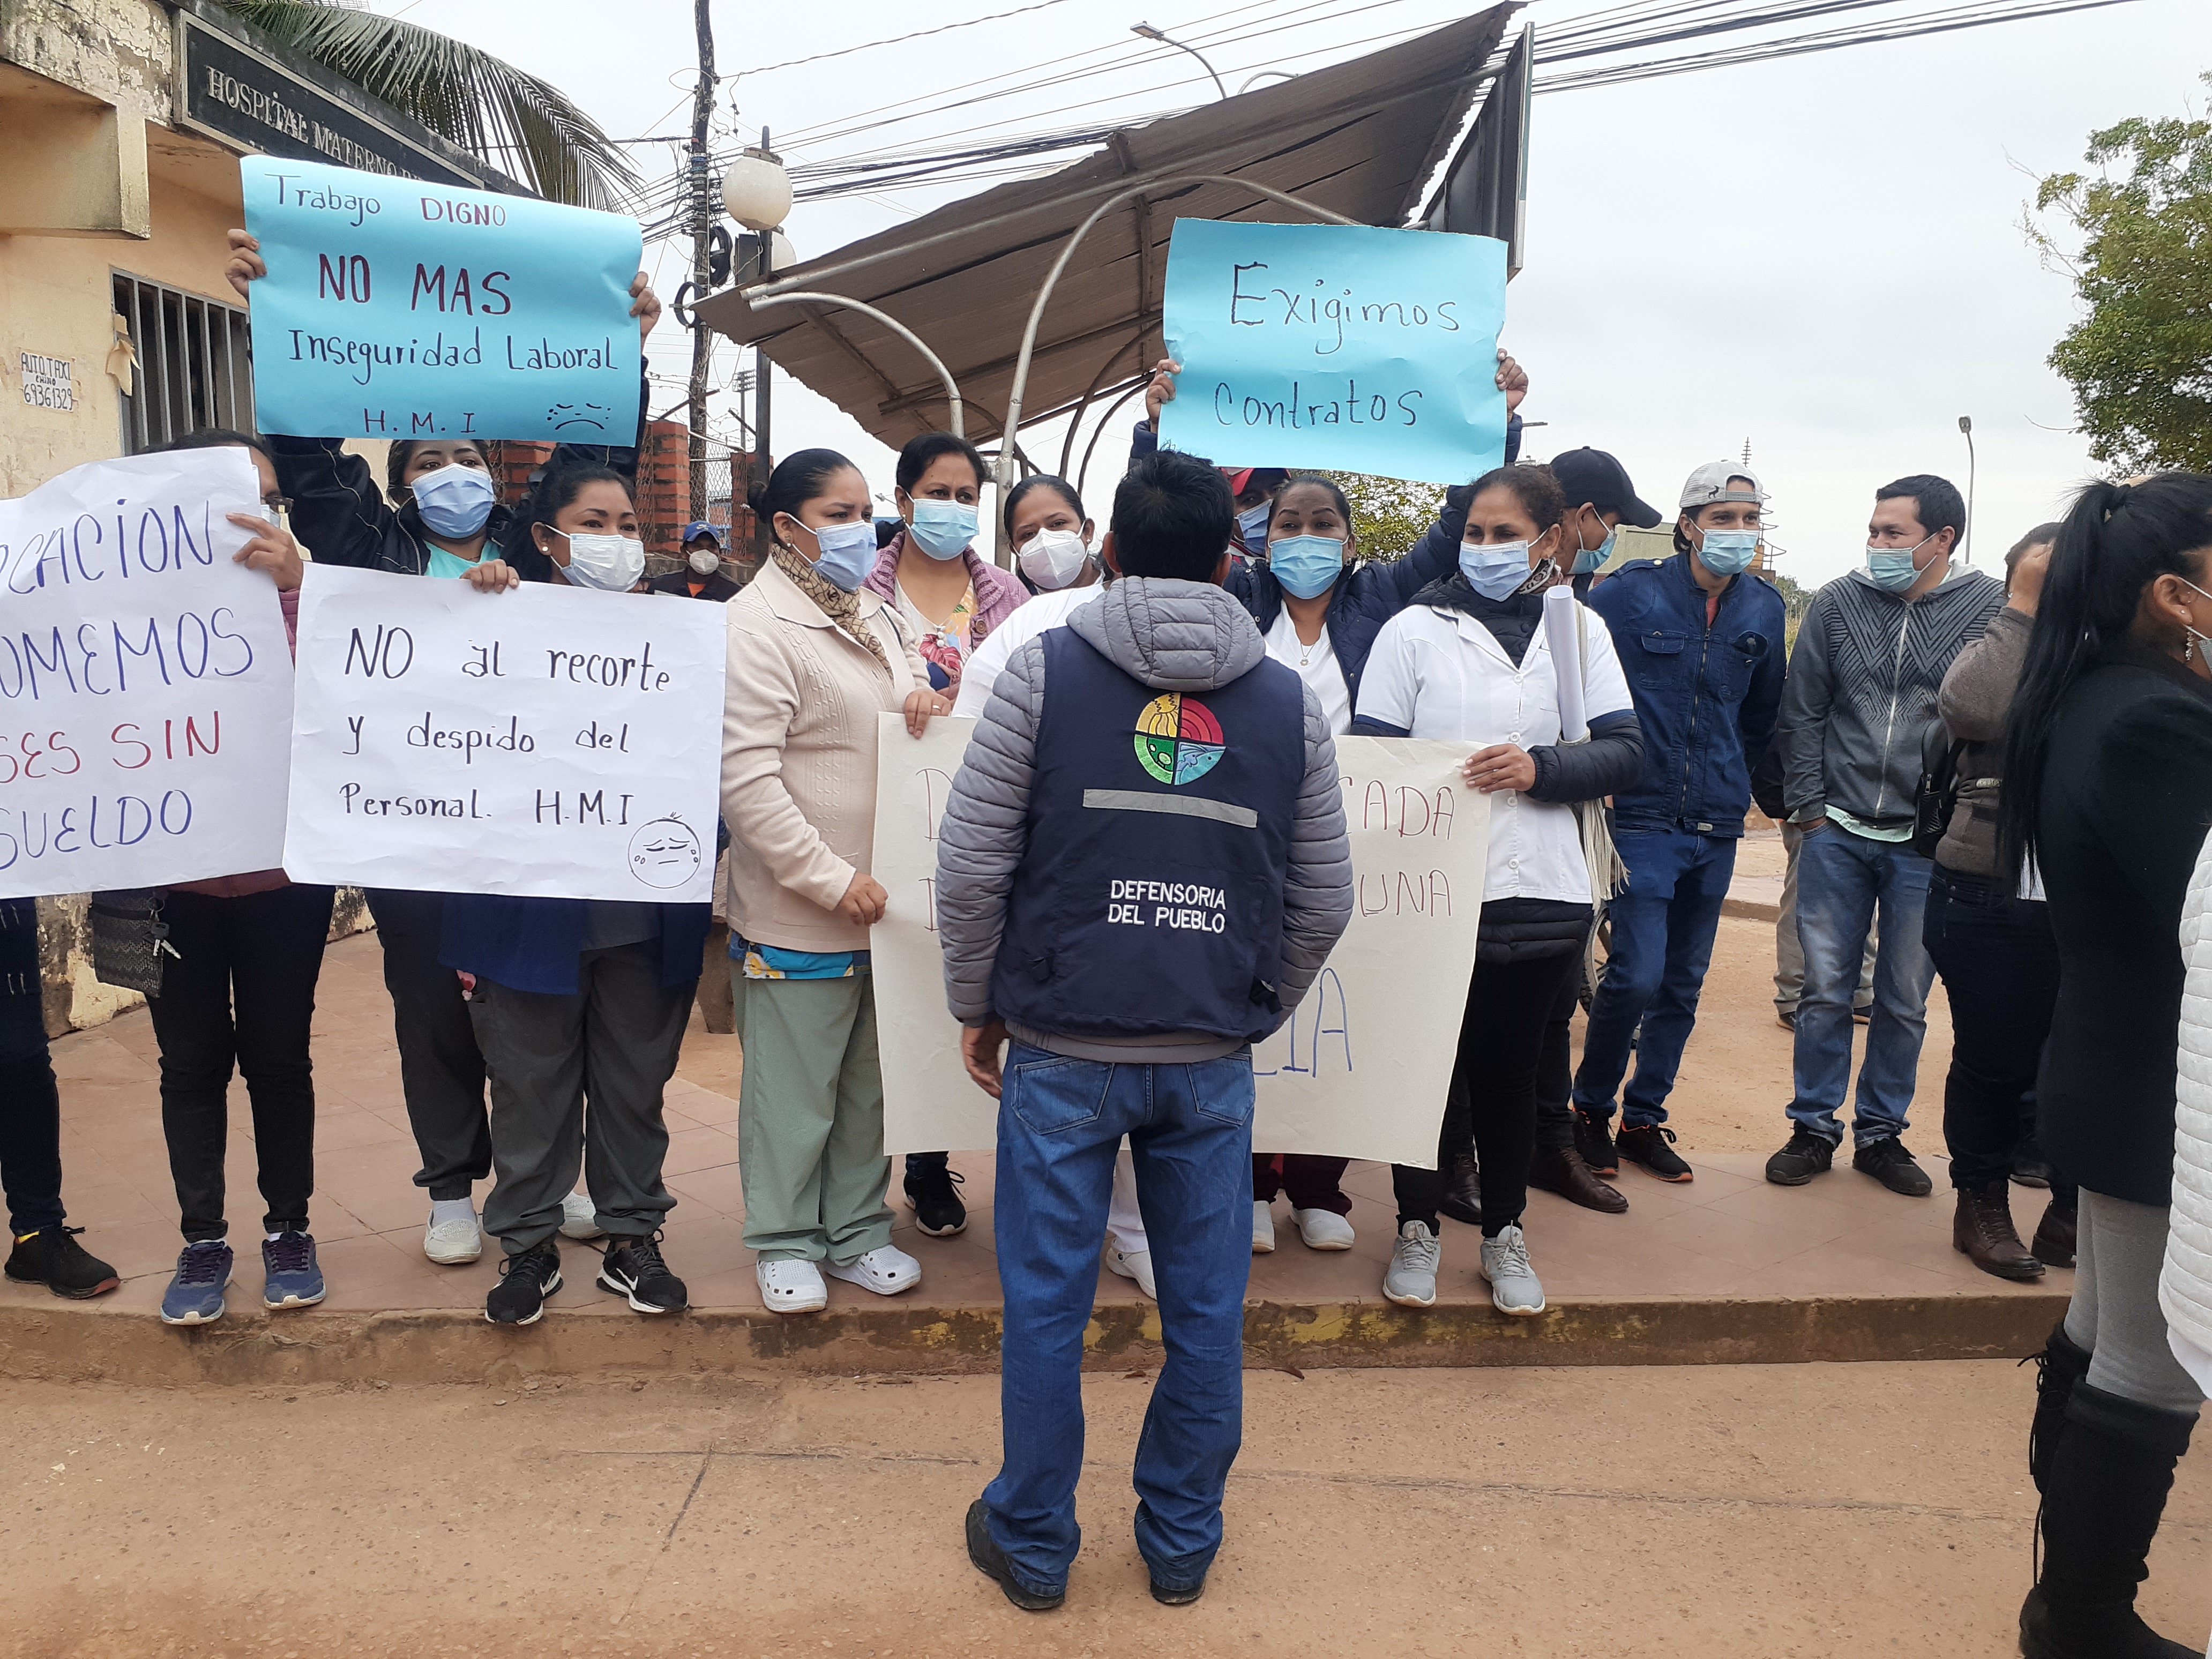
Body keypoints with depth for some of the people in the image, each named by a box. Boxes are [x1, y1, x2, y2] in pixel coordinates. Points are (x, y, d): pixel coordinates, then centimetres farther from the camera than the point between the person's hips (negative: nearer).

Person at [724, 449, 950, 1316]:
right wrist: (833, 880, -21)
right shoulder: (757, 624, -15)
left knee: (870, 1081, 17)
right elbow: (747, 779, -20)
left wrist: (922, 693, -1)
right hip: (798, 915, -8)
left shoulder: (874, 612, 10)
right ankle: (787, 1244, 24)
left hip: (877, 904, 8)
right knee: (793, 1090, 6)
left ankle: (858, 1232, 32)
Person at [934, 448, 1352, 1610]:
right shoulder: (1289, 702, 4)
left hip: (1061, 1047, -2)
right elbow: (1324, 901, 8)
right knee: (1204, 1307, 14)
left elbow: (971, 863, -6)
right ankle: (1181, 1544, 30)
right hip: (1212, 1059, 2)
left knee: (1046, 1303, 11)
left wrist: (976, 1005, 7)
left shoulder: (1044, 671, -4)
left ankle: (1033, 1546, 27)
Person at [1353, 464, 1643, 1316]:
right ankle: (1417, 1229, 27)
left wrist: (1540, 767, -15)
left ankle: (1504, 1234, 30)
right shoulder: (1415, 629, 2)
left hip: (1540, 895, 2)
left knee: (1510, 1068, 13)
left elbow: (1625, 750, 4)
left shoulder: (1580, 630, 9)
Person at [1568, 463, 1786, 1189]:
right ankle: (1591, 1106, 11)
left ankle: (1644, 1119, 24)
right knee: (1637, 974, -12)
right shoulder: (1629, 594, -6)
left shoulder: (1764, 608, 7)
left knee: (1683, 982, 10)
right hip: (1642, 820, -5)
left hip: (1716, 828, 5)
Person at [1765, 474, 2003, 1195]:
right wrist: (1809, 807, 1)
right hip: (1838, 834, 1)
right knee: (1825, 987, 6)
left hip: (1928, 844, -1)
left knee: (1905, 1001, 10)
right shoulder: (1839, 602, 2)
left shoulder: (1992, 608, -4)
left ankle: (1881, 1132, 25)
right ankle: (1814, 1128, 20)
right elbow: (1802, 712, 6)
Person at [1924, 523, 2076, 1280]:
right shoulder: (1995, 656, 0)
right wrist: (2023, 607, -14)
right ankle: (1982, 1205, 27)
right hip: (1992, 900, -2)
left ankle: (2073, 1208, 28)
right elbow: (1973, 709, -23)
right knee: (1992, 1062, 9)